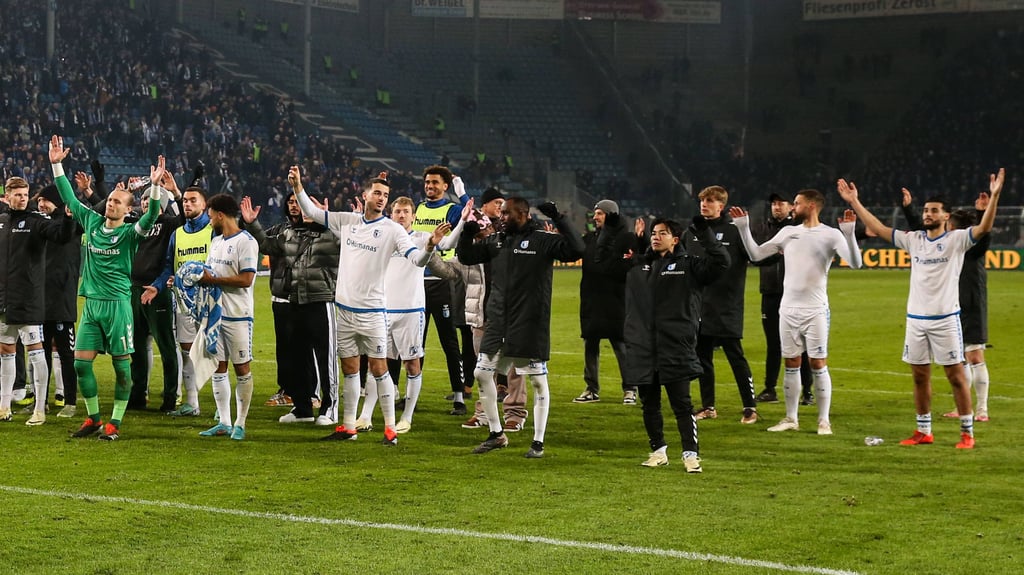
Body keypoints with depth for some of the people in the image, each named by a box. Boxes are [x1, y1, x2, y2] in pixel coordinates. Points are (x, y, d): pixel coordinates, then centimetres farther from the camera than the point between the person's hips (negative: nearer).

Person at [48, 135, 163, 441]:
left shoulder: (129, 233, -5)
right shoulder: (92, 222, 9)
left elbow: (150, 218, -23)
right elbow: (69, 198, 16)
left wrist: (155, 186, -35)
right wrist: (56, 165, 12)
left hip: (117, 303, -5)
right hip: (91, 302, 5)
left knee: (121, 363, -1)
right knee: (81, 362, 3)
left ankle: (115, 422, 7)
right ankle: (93, 418, 16)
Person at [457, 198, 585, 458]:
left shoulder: (543, 240, -9)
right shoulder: (496, 240, 9)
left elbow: (576, 249, -20)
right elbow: (466, 257, 18)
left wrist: (559, 219, -24)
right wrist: (467, 233, 1)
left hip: (531, 326, -6)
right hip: (497, 324, 6)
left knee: (539, 381, 1)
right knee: (482, 373, 7)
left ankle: (538, 442, 11)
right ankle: (496, 434, 21)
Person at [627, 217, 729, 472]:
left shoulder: (689, 265, 2)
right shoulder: (638, 265, 14)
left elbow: (720, 262, -9)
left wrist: (703, 232, -11)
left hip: (676, 349, -4)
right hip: (643, 349, 5)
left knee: (682, 404, -4)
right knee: (649, 404, 11)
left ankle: (691, 454, 1)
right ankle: (658, 451, 24)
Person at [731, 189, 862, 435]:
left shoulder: (830, 235, -6)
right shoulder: (788, 232, 10)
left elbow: (855, 262, -15)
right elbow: (756, 254, 13)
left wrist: (849, 233, -27)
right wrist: (743, 227, 6)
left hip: (815, 311, -5)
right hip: (788, 310, 5)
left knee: (818, 364, -3)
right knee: (791, 364, 9)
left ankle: (824, 421, 3)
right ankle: (791, 418, 16)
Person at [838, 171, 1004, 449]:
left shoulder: (956, 239, -5)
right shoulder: (913, 240, 9)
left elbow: (984, 228, -20)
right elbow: (879, 228, 13)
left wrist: (994, 197, -33)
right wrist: (855, 202, 11)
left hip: (945, 319, -5)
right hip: (915, 319, 5)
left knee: (956, 375, -2)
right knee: (920, 376, 10)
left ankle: (967, 433, 4)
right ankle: (923, 432, 20)